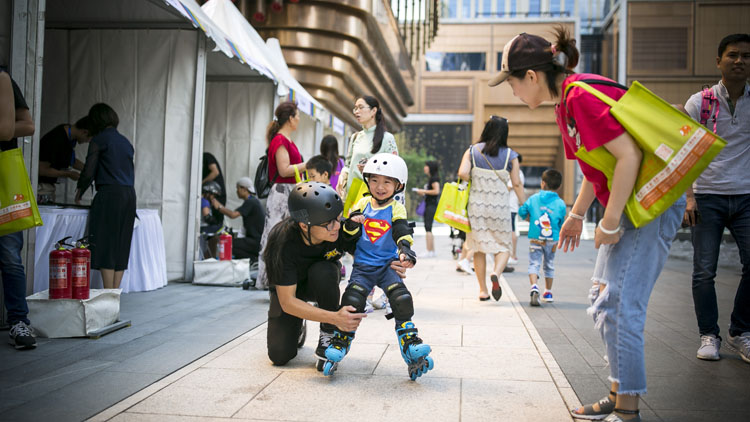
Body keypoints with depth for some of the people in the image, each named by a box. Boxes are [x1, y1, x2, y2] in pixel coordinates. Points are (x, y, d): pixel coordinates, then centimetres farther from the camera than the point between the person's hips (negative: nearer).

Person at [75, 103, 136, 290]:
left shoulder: (99, 140, -2)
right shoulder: (125, 141, 18)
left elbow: (89, 171, -4)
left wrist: (79, 190, 13)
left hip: (110, 195, -7)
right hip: (129, 194, 7)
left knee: (106, 245, -4)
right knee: (121, 245, 9)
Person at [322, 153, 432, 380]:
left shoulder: (396, 209, 1)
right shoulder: (363, 204, 7)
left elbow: (402, 232, -13)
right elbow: (350, 233, 2)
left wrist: (405, 250, -33)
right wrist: (352, 222, -22)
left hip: (387, 265, -1)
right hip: (363, 265, 1)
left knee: (402, 299, -17)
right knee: (352, 301, -12)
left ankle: (410, 343, -5)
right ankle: (339, 342, 4)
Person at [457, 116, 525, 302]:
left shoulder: (472, 151, -1)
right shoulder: (510, 155, -2)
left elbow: (462, 173, -13)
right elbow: (516, 184, -2)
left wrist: (474, 181, 8)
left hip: (476, 205, 1)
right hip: (499, 207, -1)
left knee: (479, 248, 12)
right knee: (504, 247, 10)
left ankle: (483, 290, 12)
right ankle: (496, 273, -19)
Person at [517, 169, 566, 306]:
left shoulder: (533, 199, -1)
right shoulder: (561, 204, -2)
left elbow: (522, 212, 4)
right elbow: (561, 224, 3)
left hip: (535, 238, -1)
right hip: (552, 240, 1)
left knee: (534, 263, 1)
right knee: (549, 265, 16)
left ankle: (534, 287, -24)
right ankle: (548, 293, 28)